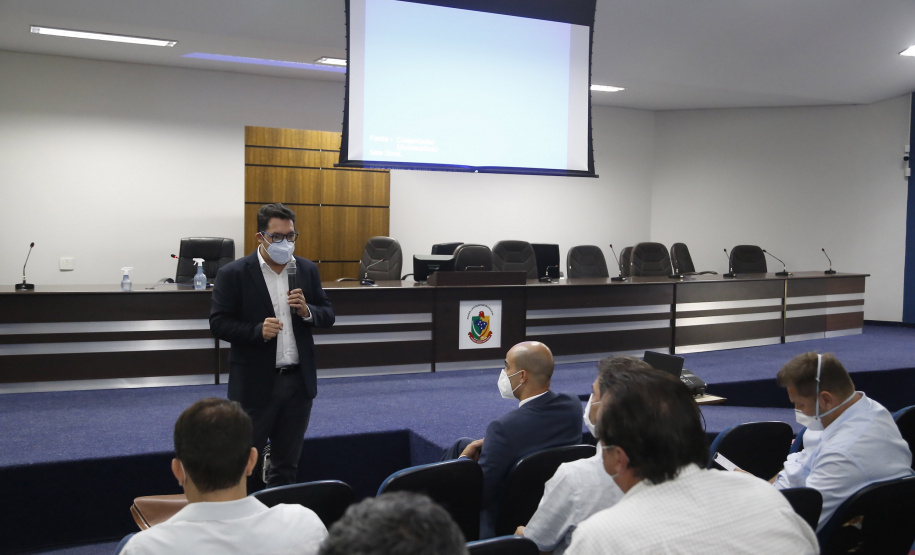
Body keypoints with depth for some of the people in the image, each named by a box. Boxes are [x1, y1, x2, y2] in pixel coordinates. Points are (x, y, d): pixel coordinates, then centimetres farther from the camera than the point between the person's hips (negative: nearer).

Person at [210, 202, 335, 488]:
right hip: (255, 384, -4)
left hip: (299, 381, 4)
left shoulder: (307, 270, 6)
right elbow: (218, 323, -8)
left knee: (287, 463, 15)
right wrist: (257, 331, -24)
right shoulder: (233, 273, -6)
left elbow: (328, 315, 9)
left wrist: (307, 311, -12)